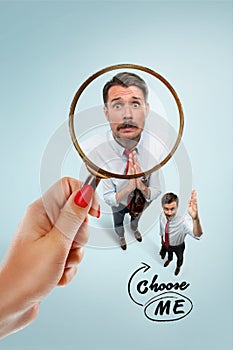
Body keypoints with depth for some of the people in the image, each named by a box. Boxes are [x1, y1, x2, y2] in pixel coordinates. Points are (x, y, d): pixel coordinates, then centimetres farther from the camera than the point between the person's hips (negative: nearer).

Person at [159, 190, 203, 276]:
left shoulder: (183, 220, -47)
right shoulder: (162, 215, -30)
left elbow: (197, 235, -67)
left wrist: (195, 218, -88)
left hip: (178, 247, -2)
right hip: (166, 244, 3)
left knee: (180, 257, 32)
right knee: (169, 253, 37)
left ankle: (178, 267, 65)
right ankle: (169, 259, 71)